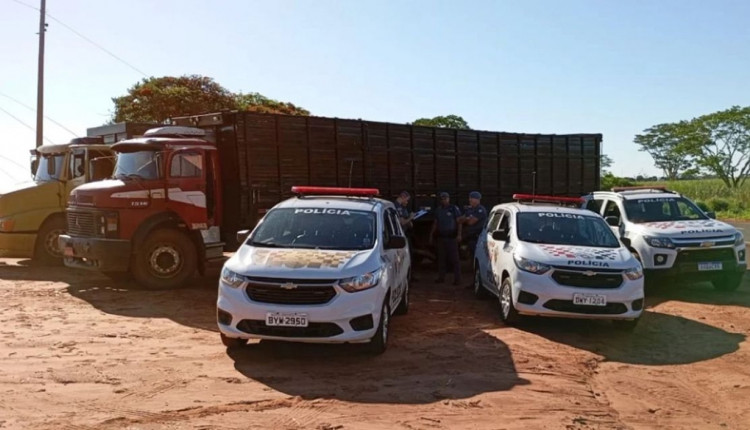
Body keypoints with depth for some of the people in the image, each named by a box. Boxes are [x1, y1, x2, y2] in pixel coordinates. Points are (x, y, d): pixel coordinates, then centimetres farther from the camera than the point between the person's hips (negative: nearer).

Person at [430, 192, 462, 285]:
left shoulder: (454, 209, -2)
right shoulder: (438, 210, 13)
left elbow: (459, 222, -5)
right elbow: (435, 223, 18)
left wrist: (459, 234, -16)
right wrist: (431, 235, 16)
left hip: (451, 236, -5)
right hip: (441, 237, 5)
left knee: (454, 258, -6)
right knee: (441, 258, 8)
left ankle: (457, 278, -4)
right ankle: (441, 277, 16)